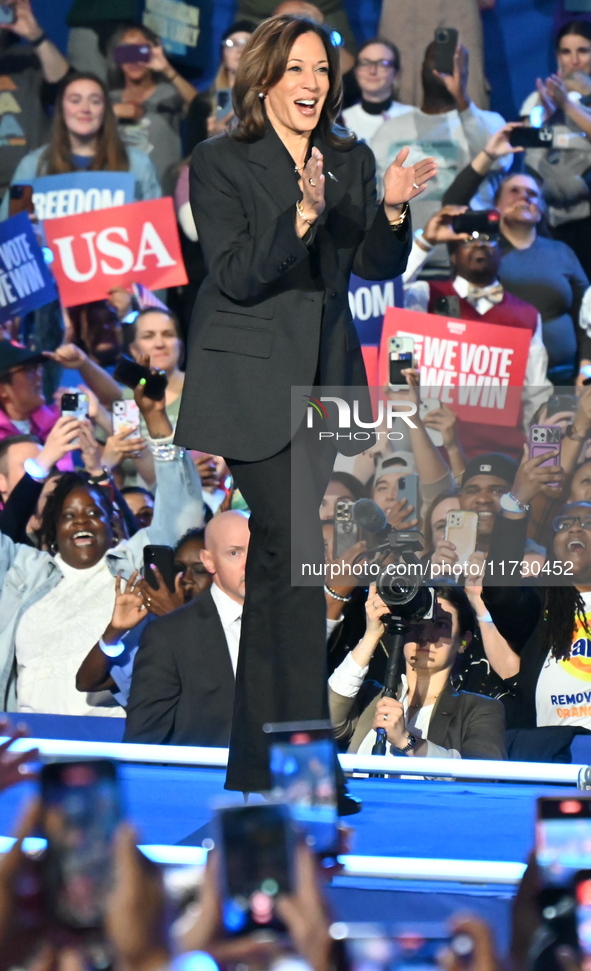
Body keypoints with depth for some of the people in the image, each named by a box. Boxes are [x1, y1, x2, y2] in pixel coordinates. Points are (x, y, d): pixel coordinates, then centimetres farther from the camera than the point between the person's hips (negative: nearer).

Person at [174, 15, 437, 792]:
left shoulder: (352, 162, 10)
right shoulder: (220, 164, -6)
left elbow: (377, 267, 5)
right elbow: (236, 276, -15)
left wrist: (393, 211, -15)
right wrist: (302, 216, -29)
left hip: (323, 378, 5)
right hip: (253, 383, -5)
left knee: (275, 556, 9)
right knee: (298, 552, -13)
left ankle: (254, 762, 16)